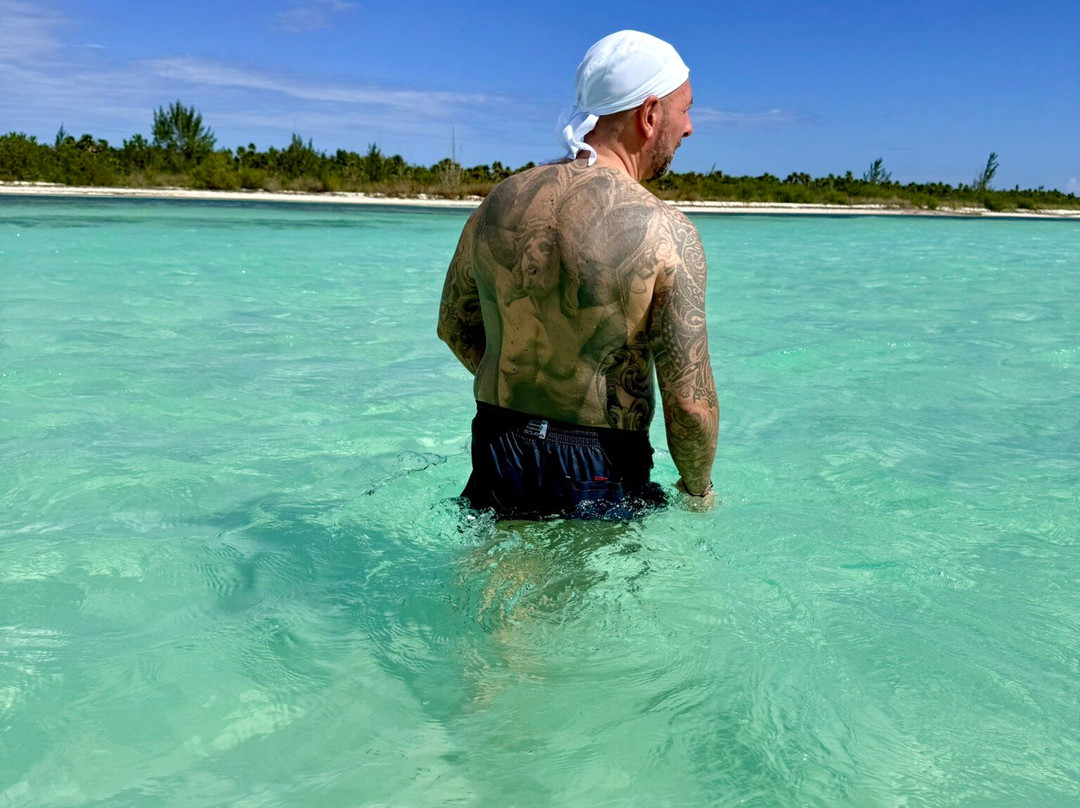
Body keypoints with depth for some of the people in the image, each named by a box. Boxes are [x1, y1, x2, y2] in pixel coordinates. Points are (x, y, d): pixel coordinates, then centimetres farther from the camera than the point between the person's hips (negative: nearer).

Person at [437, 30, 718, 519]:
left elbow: (454, 325, 13)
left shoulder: (499, 202, 0)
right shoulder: (668, 234, -16)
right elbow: (690, 404, -17)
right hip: (598, 474, -5)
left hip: (496, 460, 5)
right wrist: (698, 490, 2)